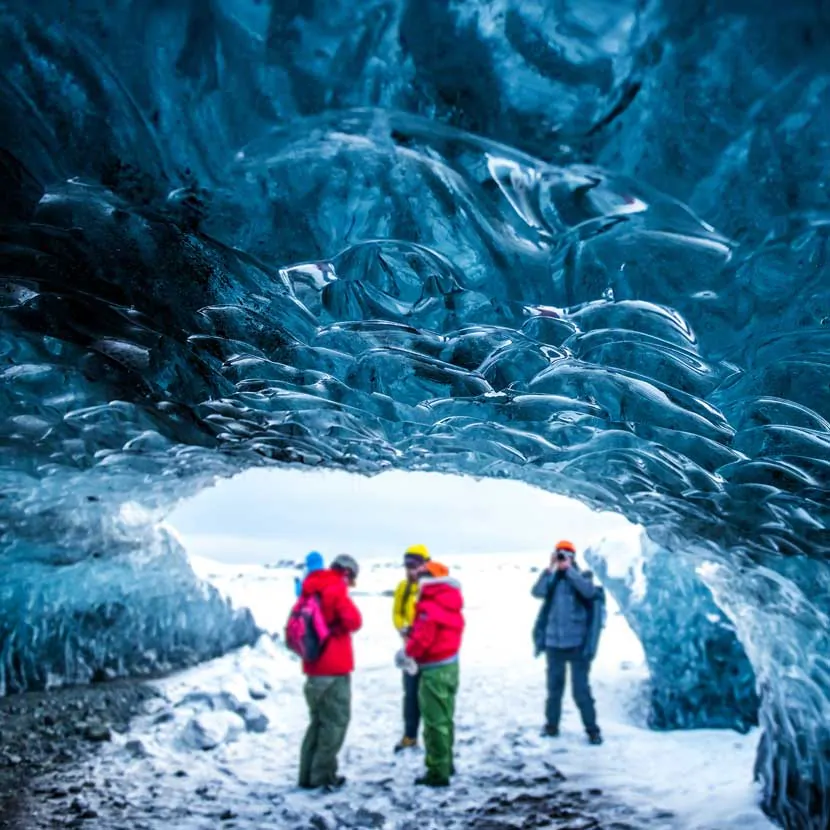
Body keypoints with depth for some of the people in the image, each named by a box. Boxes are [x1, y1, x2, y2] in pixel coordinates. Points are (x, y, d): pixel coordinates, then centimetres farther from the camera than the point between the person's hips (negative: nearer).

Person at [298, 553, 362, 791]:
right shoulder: (336, 590, -11)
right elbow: (353, 622, -16)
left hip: (314, 667, 8)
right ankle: (323, 775, 0)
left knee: (318, 720, 16)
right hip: (334, 668, -8)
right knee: (335, 721, 0)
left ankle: (308, 775, 17)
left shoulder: (310, 591, 14)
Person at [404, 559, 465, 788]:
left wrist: (408, 651, -3)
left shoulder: (429, 608, -20)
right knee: (445, 717, 19)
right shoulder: (451, 606, 11)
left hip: (434, 669, -10)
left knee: (435, 721, -4)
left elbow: (422, 639, -22)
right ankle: (446, 763, 30)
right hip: (450, 664, 10)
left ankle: (438, 772, 1)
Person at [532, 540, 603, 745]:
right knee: (554, 687, 12)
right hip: (553, 642, 3)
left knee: (581, 689, -3)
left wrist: (569, 570, -17)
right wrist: (551, 569, -16)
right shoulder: (551, 579, 6)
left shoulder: (581, 576, 1)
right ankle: (551, 725, 25)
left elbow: (589, 591, -20)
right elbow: (537, 592, -12)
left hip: (577, 643, -3)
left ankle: (592, 729, 8)